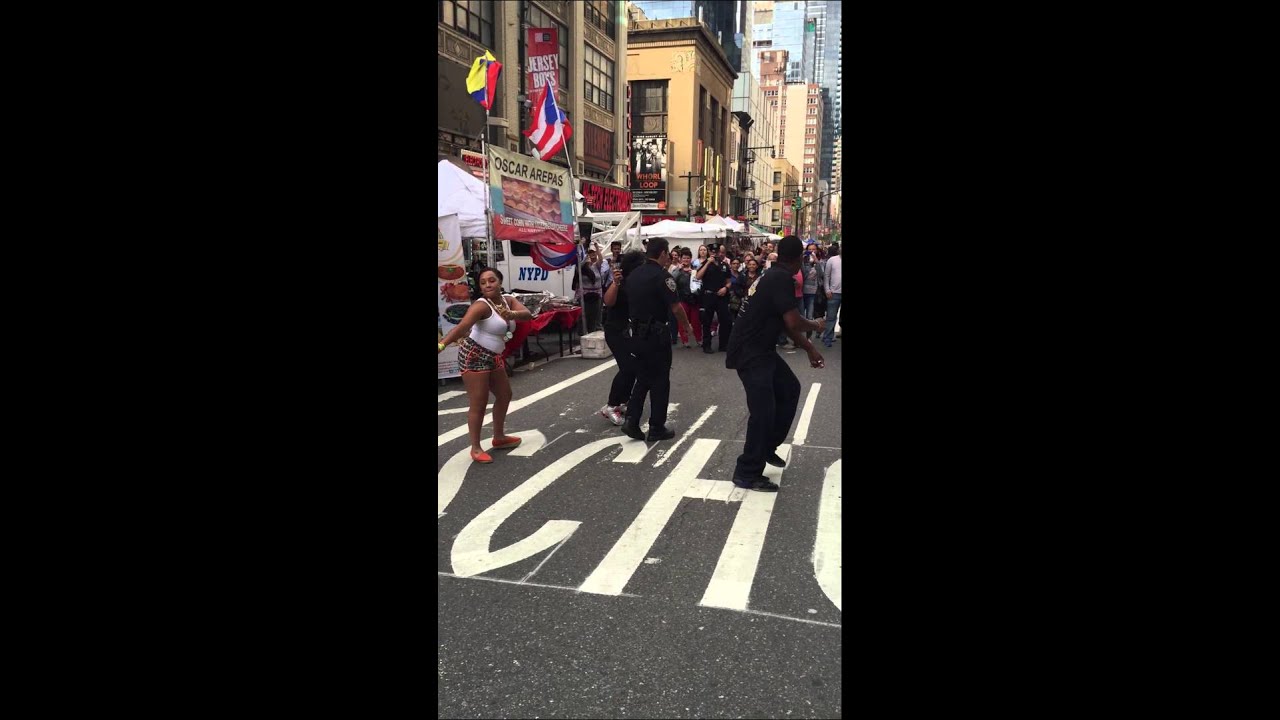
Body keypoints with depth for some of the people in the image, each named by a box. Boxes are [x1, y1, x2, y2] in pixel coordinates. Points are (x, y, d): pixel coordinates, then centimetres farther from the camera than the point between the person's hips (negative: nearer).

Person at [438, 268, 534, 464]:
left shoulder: (508, 300, 2)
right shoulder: (481, 306, -20)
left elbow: (528, 314, -14)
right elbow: (462, 327, -34)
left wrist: (512, 314, -37)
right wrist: (441, 344, -50)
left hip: (494, 357, 9)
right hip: (474, 356, -9)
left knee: (504, 395, 21)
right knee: (478, 403, -6)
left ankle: (499, 437, 38)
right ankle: (476, 448, 6)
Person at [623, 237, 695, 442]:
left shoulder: (634, 275, 7)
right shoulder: (662, 276, -15)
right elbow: (676, 307, -16)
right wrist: (686, 325, -1)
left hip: (637, 333, 7)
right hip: (655, 334, -7)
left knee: (643, 378, 16)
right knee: (660, 381, 4)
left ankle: (631, 420, 5)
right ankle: (656, 428, 10)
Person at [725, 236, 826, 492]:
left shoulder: (774, 276, 13)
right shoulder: (782, 279, -18)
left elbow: (787, 324, 19)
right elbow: (794, 323, -24)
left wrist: (810, 350, 21)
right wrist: (815, 325, -3)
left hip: (761, 349, 10)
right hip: (750, 353, -10)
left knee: (790, 389, 19)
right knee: (763, 411, -11)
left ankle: (767, 447, 28)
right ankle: (747, 474, -1)